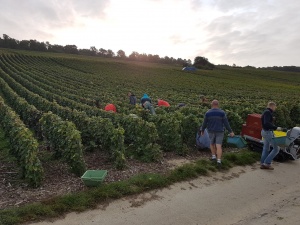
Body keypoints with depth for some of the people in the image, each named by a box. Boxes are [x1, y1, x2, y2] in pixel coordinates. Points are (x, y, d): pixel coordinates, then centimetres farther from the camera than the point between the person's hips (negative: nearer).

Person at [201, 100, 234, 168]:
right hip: (219, 132, -1)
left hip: (211, 131, 1)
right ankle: (218, 161, -8)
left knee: (212, 143, 24)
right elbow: (226, 123, -11)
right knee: (218, 146, 0)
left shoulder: (208, 113, -10)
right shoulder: (222, 113, -12)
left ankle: (213, 156, 23)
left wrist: (202, 130, 11)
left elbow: (204, 123, -3)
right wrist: (231, 131, -3)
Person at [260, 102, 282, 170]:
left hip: (265, 131, 11)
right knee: (276, 148, -3)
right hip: (268, 132, -10)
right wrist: (276, 128, -29)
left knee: (266, 149, 15)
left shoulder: (266, 112, 15)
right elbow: (266, 123, -29)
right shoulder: (268, 112, -16)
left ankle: (262, 164, 19)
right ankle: (267, 163, 0)